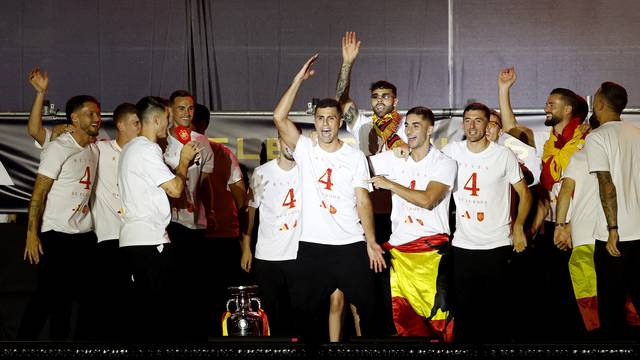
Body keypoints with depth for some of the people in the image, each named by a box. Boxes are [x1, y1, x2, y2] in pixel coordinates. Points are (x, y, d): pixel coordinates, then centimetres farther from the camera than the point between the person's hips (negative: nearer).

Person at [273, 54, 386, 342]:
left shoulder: (355, 157, 5)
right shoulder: (305, 150, 5)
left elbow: (363, 201, 0)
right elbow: (279, 117, -8)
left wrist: (371, 242, -10)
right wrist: (299, 80, -9)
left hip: (351, 245, 0)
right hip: (312, 245, 1)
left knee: (367, 305, 2)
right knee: (306, 308, 5)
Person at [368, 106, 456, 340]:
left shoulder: (445, 164, -4)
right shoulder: (395, 159, 10)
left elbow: (427, 200, -17)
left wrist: (388, 184, -11)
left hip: (431, 248, -5)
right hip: (398, 246, 5)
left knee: (438, 312, -8)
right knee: (403, 316, 6)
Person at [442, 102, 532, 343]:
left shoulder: (504, 155, -4)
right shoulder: (451, 151, 2)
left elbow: (524, 193, 1)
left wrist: (518, 226, -9)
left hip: (497, 245, -2)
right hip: (461, 244, 2)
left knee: (496, 308, 3)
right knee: (463, 308, 7)